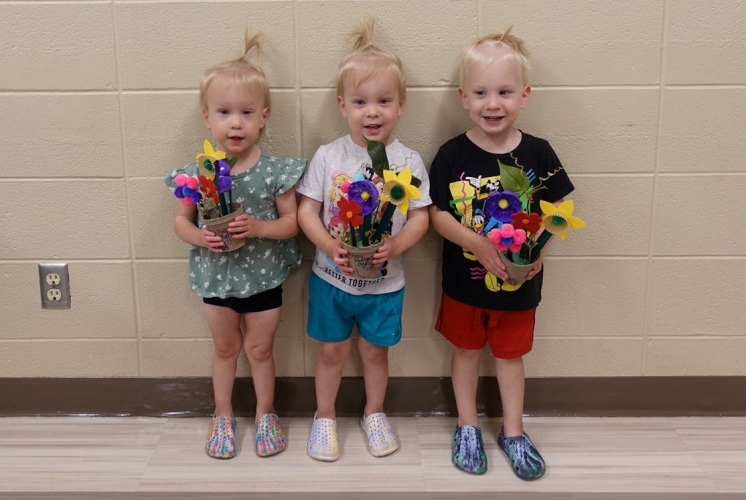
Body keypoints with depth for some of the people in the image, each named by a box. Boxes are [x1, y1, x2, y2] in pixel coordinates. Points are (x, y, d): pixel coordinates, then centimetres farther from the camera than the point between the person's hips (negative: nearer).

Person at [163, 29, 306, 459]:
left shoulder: (274, 171, -17)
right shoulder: (199, 173, -12)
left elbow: (291, 221, -11)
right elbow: (182, 220, -2)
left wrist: (258, 227, -29)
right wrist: (200, 237, -23)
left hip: (263, 276, -2)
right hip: (216, 276, 2)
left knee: (260, 348, 16)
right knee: (225, 348, 21)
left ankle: (265, 414, 38)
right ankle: (223, 416, 40)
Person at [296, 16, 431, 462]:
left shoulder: (409, 161, -9)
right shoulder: (327, 157, -9)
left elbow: (419, 218, -8)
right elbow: (307, 211, -7)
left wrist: (395, 246, -26)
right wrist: (331, 247, -24)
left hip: (384, 282, 0)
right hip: (331, 277, 0)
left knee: (376, 351, 17)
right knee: (332, 351, 14)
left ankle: (375, 413, 41)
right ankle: (325, 417, 36)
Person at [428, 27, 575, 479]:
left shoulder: (538, 154, -10)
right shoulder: (452, 155, -13)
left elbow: (556, 210, -3)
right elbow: (438, 214, -12)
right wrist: (479, 244, -26)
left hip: (519, 281, 1)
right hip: (464, 278, 0)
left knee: (510, 354, 18)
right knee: (466, 350, 17)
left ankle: (513, 432, 36)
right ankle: (468, 427, 37)